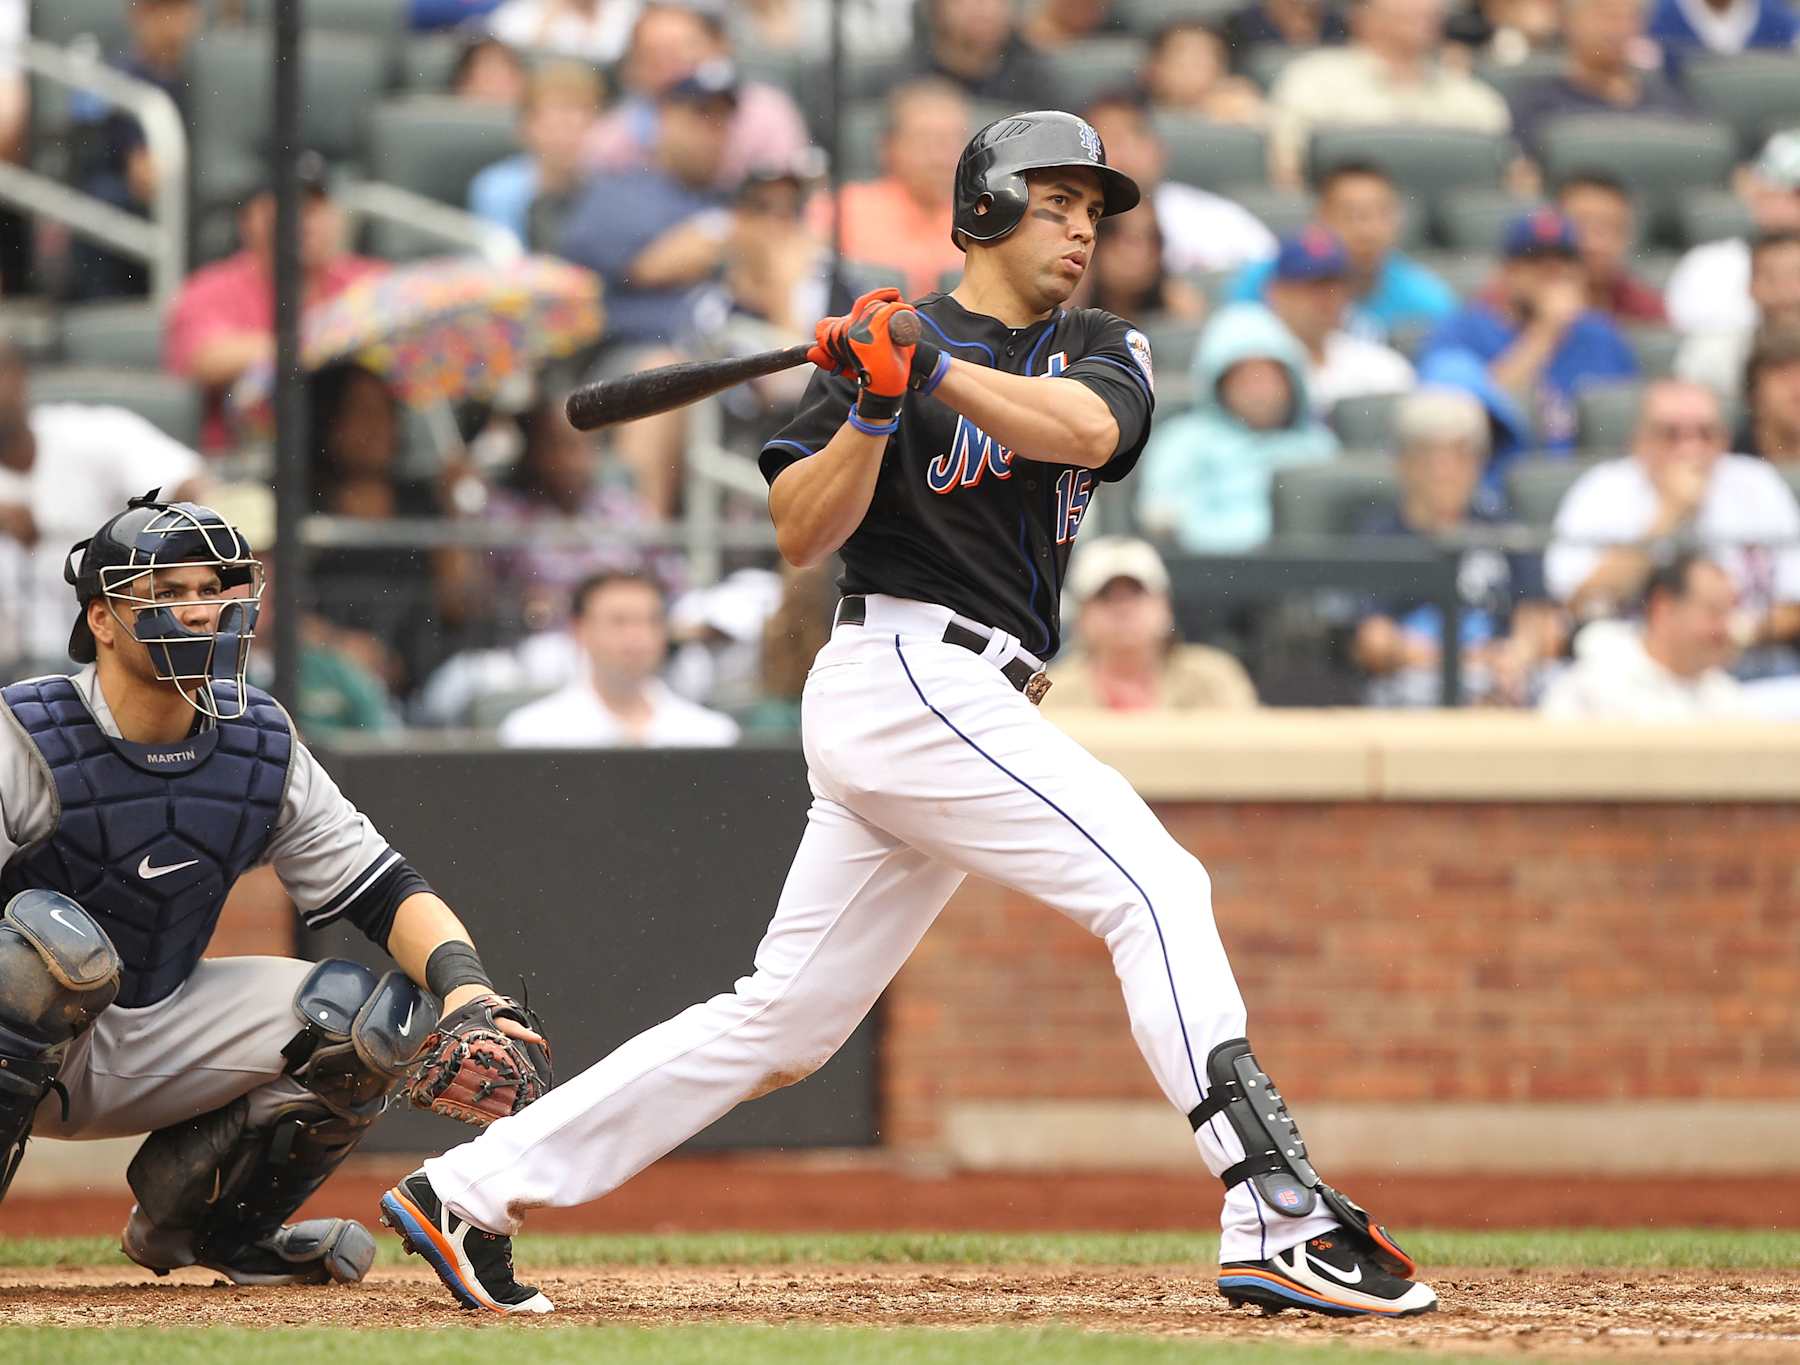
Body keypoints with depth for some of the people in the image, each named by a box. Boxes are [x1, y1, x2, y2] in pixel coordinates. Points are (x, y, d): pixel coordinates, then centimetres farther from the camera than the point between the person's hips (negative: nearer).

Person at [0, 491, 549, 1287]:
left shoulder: (263, 748, 0)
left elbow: (386, 892, -2)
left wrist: (464, 984, -22)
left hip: (155, 1046, 6)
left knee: (380, 1020, -9)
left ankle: (199, 1225, 11)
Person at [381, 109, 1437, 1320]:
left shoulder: (1102, 351, 17)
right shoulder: (882, 345, 3)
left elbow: (1084, 428, -8)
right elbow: (802, 535, -5)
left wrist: (936, 370, -20)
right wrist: (875, 410, -19)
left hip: (972, 708, 7)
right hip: (909, 668, -7)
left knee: (784, 1023, 9)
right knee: (1154, 889, -19)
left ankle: (469, 1193, 13)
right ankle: (1277, 1219, -26)